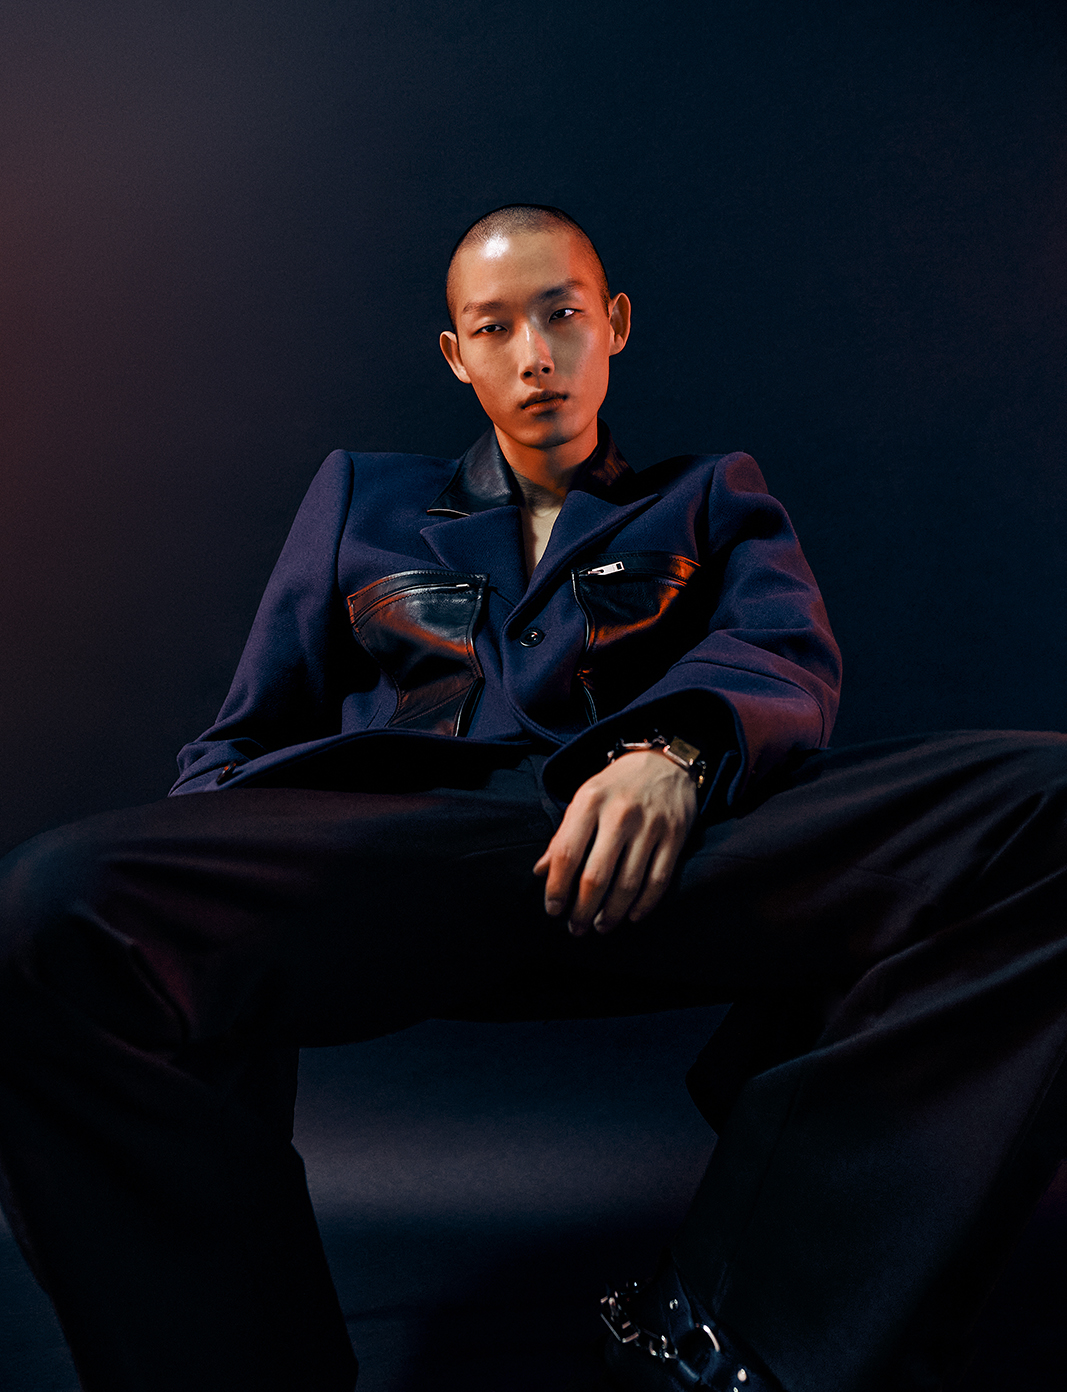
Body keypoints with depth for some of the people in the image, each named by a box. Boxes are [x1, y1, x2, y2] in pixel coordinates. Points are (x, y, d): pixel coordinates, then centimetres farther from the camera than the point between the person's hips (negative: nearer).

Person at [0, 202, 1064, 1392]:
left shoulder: (713, 499, 28)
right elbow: (244, 744, 24)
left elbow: (790, 660, 9)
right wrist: (196, 876, 1)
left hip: (654, 848, 1)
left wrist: (676, 749, -16)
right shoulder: (360, 498, 30)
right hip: (401, 840, 0)